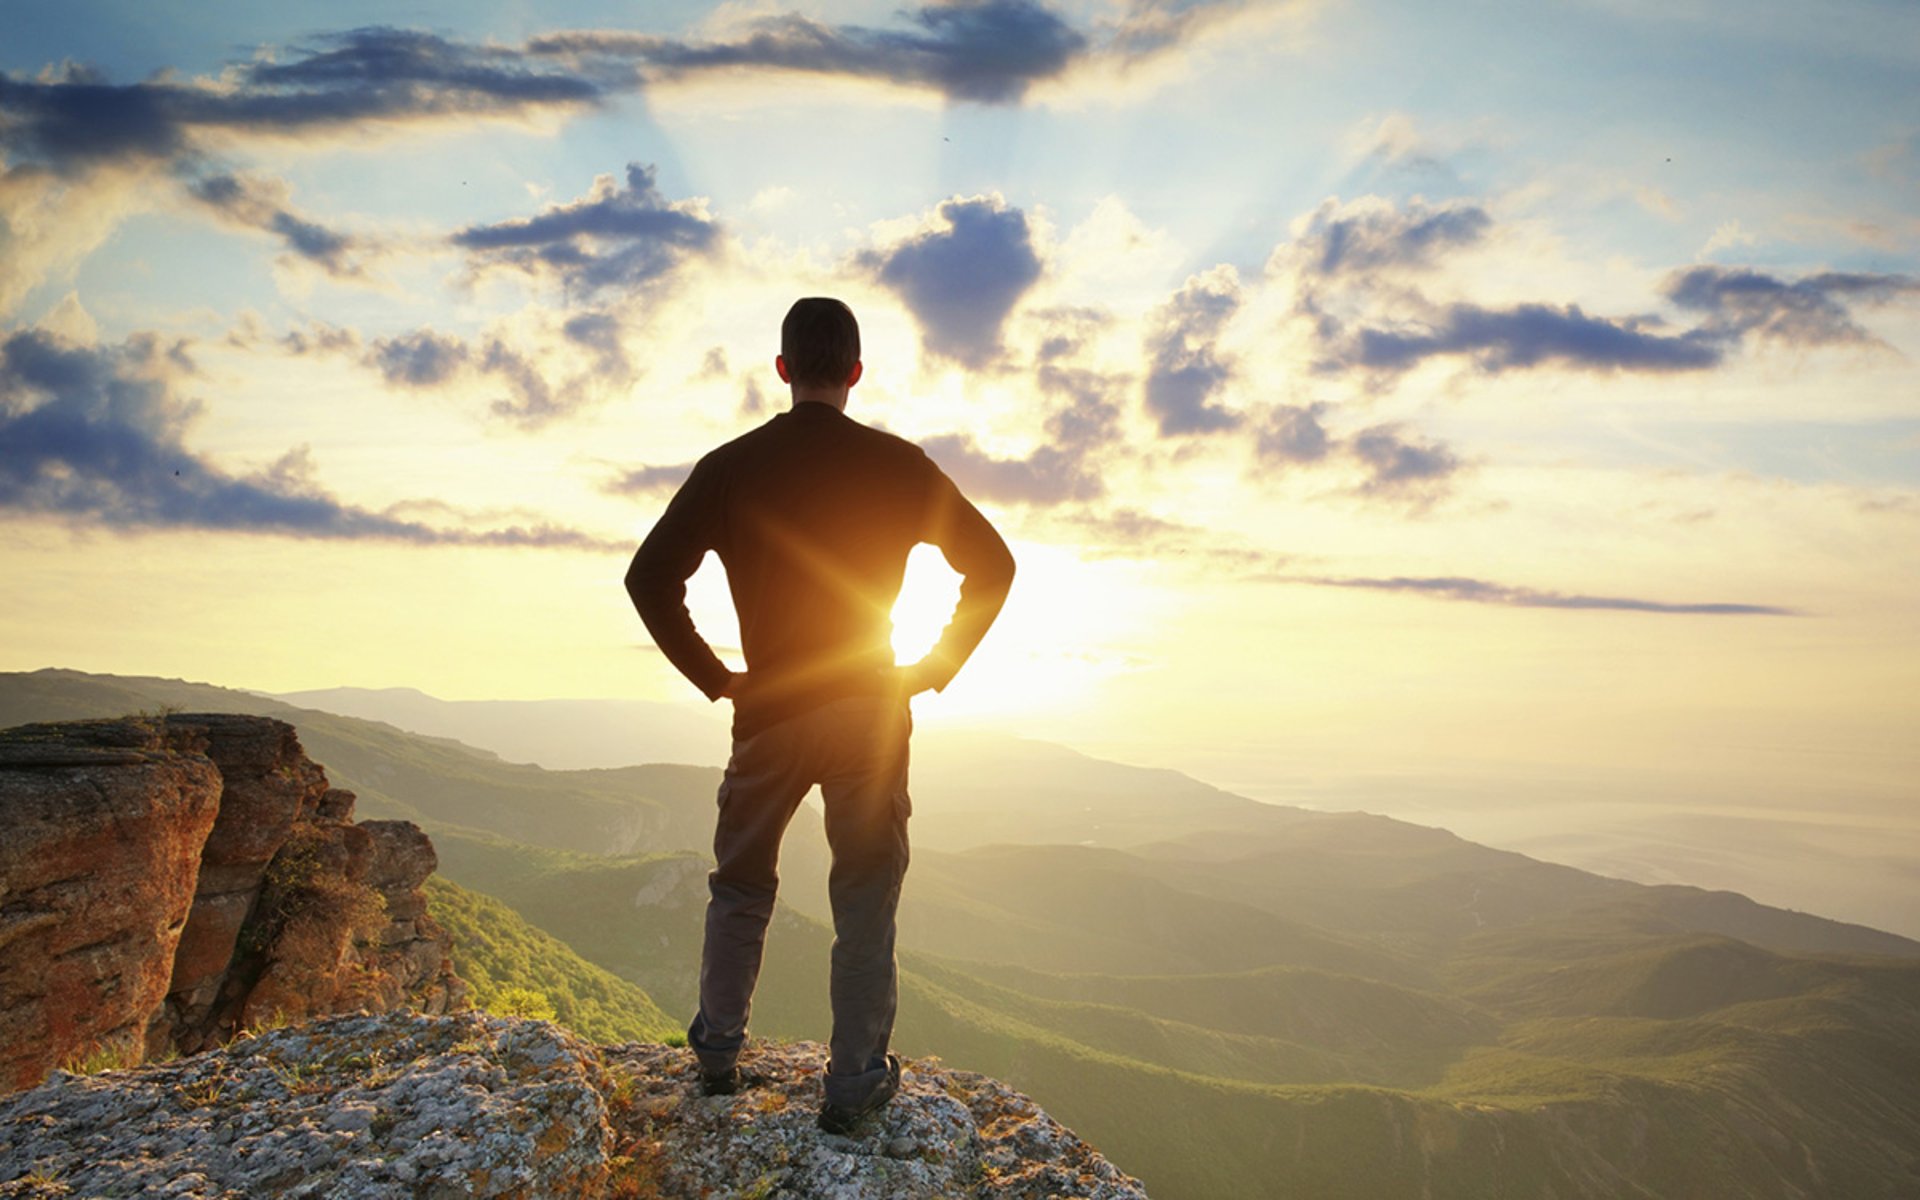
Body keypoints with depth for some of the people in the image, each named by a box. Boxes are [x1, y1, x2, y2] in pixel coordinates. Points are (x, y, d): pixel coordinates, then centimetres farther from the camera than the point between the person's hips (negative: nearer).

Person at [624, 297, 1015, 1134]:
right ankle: (855, 1085, 18)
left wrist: (714, 678, 1)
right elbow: (992, 565, -1)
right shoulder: (898, 464, -3)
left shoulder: (731, 466, -2)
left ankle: (718, 1054, 31)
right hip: (872, 714, -1)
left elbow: (650, 577, -6)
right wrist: (935, 669, 3)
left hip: (768, 712, 1)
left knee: (741, 888, 20)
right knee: (866, 901, 11)